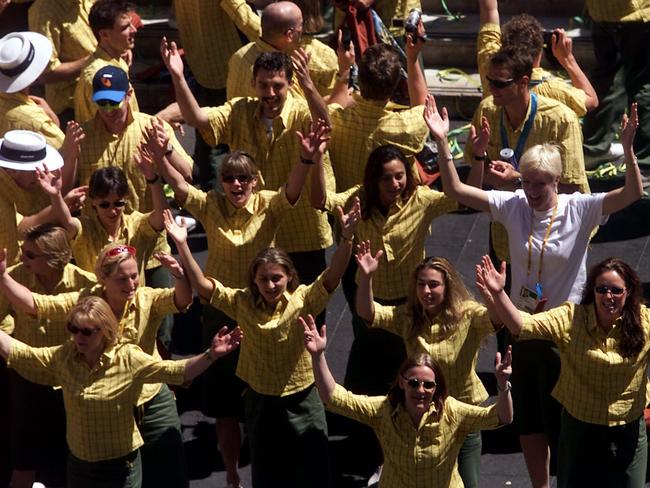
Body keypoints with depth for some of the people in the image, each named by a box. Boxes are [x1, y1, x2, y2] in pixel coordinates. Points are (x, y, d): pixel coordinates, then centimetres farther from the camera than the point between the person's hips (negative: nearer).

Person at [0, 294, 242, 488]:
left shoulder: (128, 359, -16)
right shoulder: (63, 357, -4)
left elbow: (175, 371, -25)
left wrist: (211, 355, -40)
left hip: (120, 467, -4)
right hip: (78, 465, 4)